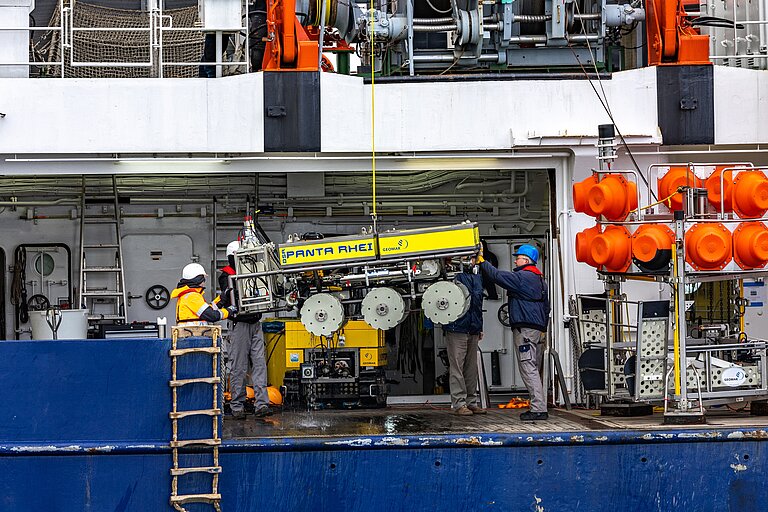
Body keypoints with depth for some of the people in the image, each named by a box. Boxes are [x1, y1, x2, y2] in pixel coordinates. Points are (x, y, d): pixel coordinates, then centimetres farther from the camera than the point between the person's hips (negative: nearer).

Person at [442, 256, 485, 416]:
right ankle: (459, 403, -2)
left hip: (473, 330, 8)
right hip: (457, 328, -7)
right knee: (457, 367, -4)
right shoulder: (455, 275, -6)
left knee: (472, 367, 12)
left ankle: (471, 402, 18)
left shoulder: (478, 277, 18)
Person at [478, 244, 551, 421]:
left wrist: (482, 262, 1)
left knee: (528, 368, -10)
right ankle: (538, 407, 12)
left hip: (525, 328, -10)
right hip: (539, 329, 10)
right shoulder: (540, 280, 20)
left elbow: (498, 276, -12)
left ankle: (539, 408, -15)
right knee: (534, 370, 12)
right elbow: (546, 307, 24)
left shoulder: (522, 277, -10)